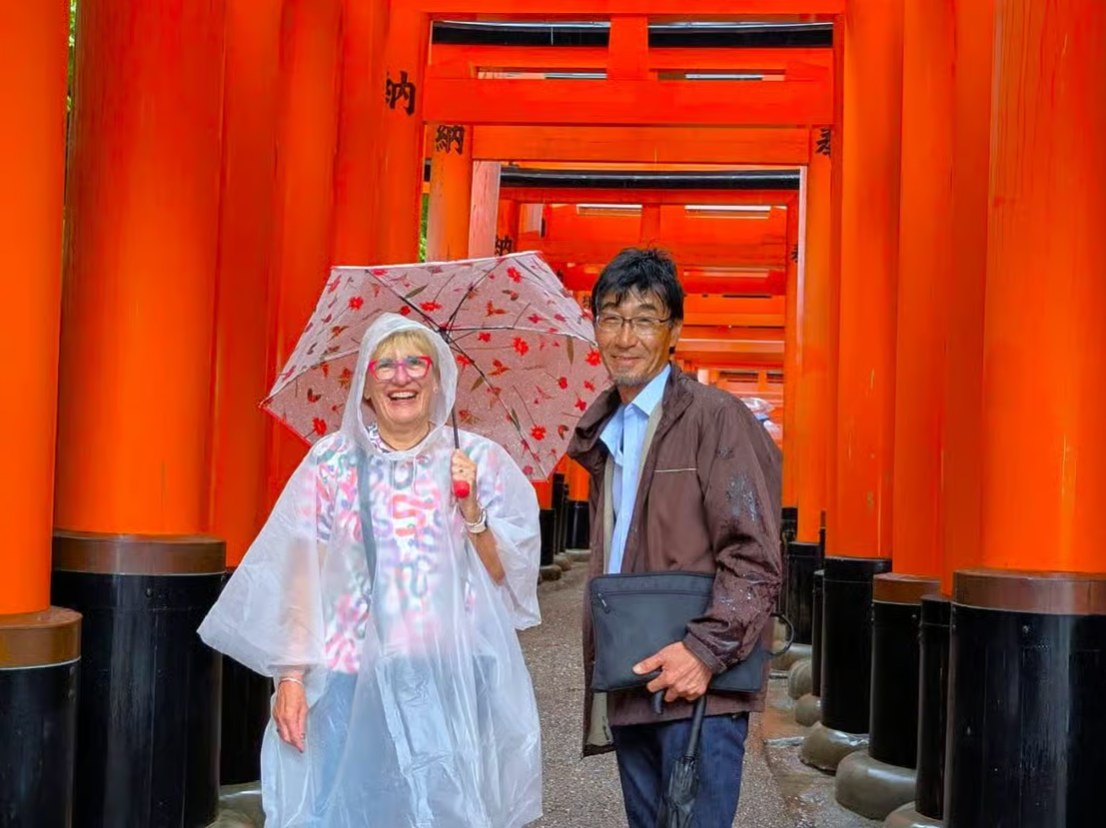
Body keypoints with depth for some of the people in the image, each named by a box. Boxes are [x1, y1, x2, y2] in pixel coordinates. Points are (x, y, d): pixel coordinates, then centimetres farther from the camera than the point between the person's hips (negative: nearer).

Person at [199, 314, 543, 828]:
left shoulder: (480, 460, 4)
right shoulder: (332, 461, 3)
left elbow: (506, 578, 4)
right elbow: (300, 575, 2)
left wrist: (471, 510, -11)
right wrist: (291, 675, -3)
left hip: (449, 681, 0)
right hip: (351, 682, 0)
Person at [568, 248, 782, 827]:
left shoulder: (716, 418, -7)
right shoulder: (603, 434, 16)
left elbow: (754, 556, -13)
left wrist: (706, 649, -21)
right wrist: (602, 676, 17)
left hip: (696, 685, -7)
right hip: (628, 688, 7)